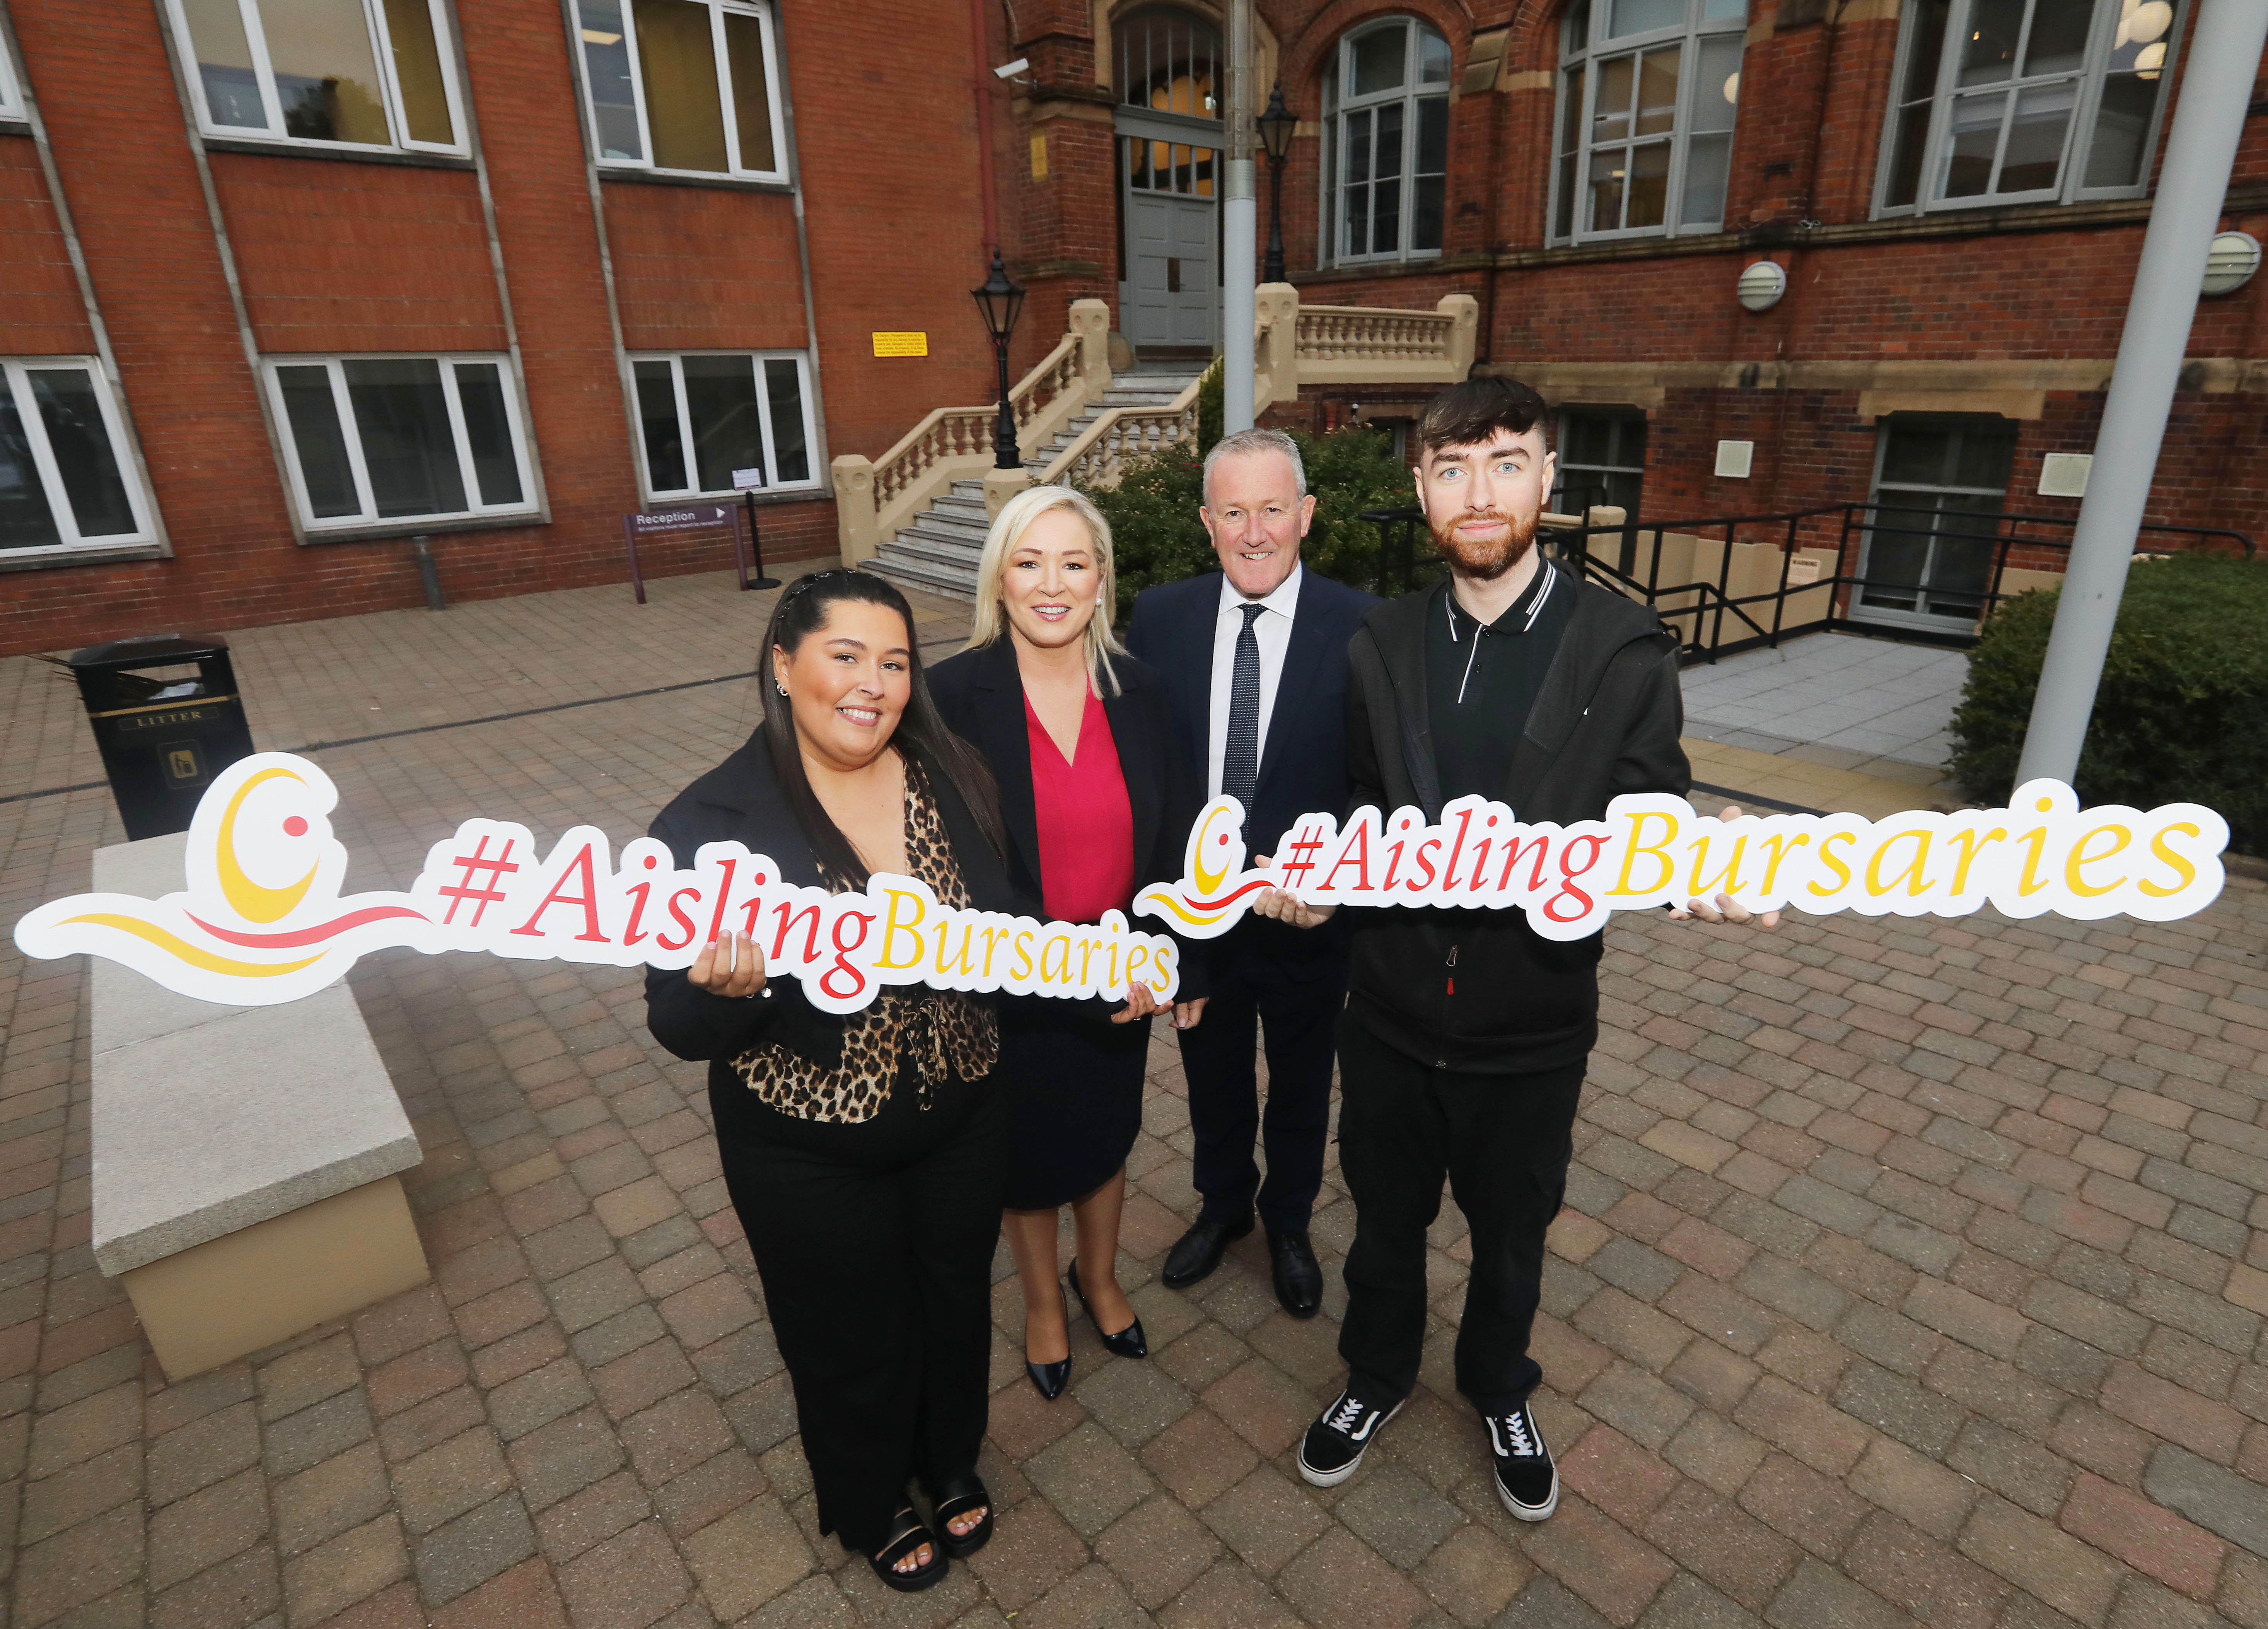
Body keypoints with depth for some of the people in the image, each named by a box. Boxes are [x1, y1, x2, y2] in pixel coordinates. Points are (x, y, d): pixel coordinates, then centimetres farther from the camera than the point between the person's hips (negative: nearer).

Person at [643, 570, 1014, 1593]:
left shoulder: (953, 779, -10)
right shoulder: (713, 822, -19)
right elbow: (680, 1027, -16)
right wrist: (731, 988, -36)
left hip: (961, 1123, 3)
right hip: (813, 1156, -3)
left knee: (957, 1305, 25)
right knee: (855, 1342, 20)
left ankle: (951, 1463, 58)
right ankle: (870, 1509, 54)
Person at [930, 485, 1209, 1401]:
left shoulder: (1135, 689, -7)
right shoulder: (954, 695, -17)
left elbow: (1173, 835, 0)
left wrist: (1184, 965, 2)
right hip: (1008, 984, -2)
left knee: (1105, 1136, 24)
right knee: (1027, 1150, 20)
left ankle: (1099, 1276, 53)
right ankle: (1042, 1300, 49)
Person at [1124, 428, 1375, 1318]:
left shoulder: (1361, 627, -16)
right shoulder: (1159, 617, -7)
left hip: (1309, 919, -2)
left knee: (1301, 1090, 22)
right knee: (1213, 1080, 25)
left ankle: (1288, 1224, 51)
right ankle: (1223, 1206, 53)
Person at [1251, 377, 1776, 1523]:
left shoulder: (1624, 649, -11)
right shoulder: (1382, 643, -4)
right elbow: (1368, 816, 4)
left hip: (1529, 1028, -1)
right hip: (1390, 1010, 2)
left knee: (1510, 1237, 23)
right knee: (1385, 1221, 23)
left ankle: (1500, 1393, 54)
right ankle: (1378, 1375, 52)